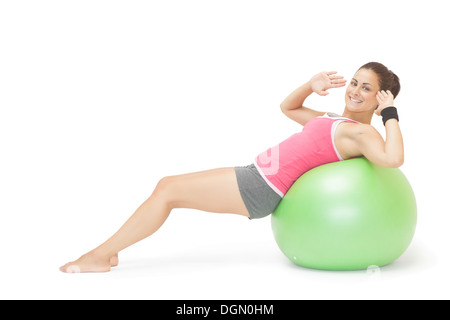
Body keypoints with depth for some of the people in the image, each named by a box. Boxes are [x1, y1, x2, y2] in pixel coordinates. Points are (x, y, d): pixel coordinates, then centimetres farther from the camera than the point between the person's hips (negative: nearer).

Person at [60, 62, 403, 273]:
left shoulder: (361, 133, -8)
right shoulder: (332, 120, 18)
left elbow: (394, 159, -29)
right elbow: (287, 107, 30)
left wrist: (391, 114, -16)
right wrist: (311, 86, 16)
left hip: (261, 189, -10)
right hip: (255, 176, 10)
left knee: (169, 191, -8)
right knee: (166, 185, 9)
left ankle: (101, 256, 4)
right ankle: (105, 252, 14)